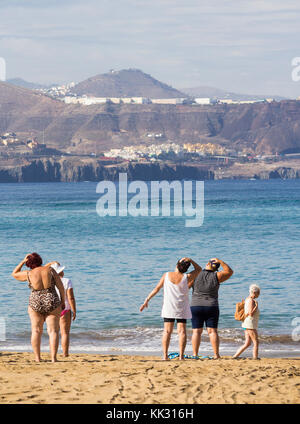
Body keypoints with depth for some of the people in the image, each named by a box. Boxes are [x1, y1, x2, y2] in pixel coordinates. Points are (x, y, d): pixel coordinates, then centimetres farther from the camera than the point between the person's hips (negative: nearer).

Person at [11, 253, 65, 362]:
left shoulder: (29, 274, -5)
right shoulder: (50, 270, -4)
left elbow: (14, 274, 13)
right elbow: (60, 286, -2)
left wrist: (23, 261, 7)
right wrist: (62, 301, 8)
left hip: (35, 304, 0)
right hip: (52, 303, 0)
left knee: (36, 331, 9)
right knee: (53, 331, 2)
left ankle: (37, 358, 4)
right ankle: (53, 358, -6)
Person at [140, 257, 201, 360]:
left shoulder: (166, 275, -5)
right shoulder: (186, 278, -8)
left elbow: (157, 289, -1)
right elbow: (198, 269, 7)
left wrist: (147, 300, 5)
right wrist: (190, 260, -4)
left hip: (168, 308, 1)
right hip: (182, 308, -1)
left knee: (167, 331, 3)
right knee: (182, 331, 0)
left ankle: (165, 355, -3)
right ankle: (181, 355, -6)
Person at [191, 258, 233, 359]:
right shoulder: (216, 276, -5)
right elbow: (229, 271, 8)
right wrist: (220, 261, 3)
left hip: (196, 306, 0)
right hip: (212, 307, 0)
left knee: (196, 331, 2)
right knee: (212, 331, 0)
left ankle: (195, 354, -5)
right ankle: (216, 354, -5)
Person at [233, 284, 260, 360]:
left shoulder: (248, 299, 15)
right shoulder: (251, 301, -15)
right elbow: (251, 314, -22)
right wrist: (256, 306, -16)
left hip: (246, 324, 10)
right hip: (250, 324, -10)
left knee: (247, 343, 10)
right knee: (256, 342, -6)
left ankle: (235, 356, 9)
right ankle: (255, 358, -7)